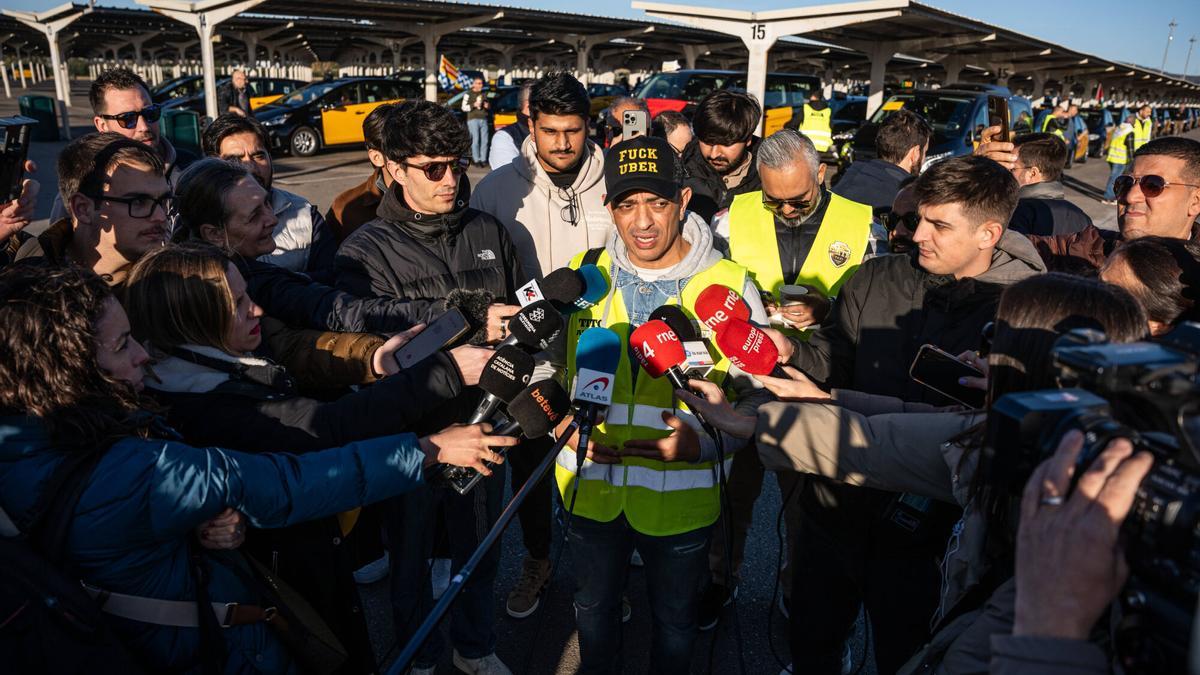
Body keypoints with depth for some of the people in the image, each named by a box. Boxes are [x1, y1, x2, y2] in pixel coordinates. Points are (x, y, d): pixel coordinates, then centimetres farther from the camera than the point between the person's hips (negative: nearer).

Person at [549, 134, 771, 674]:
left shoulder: (729, 286, -13)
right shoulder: (582, 274, -5)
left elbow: (761, 395, -6)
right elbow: (549, 365, 8)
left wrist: (704, 441, -22)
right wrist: (564, 424, -10)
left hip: (680, 499, -2)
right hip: (591, 488, 3)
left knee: (674, 619, 22)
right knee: (594, 607, 26)